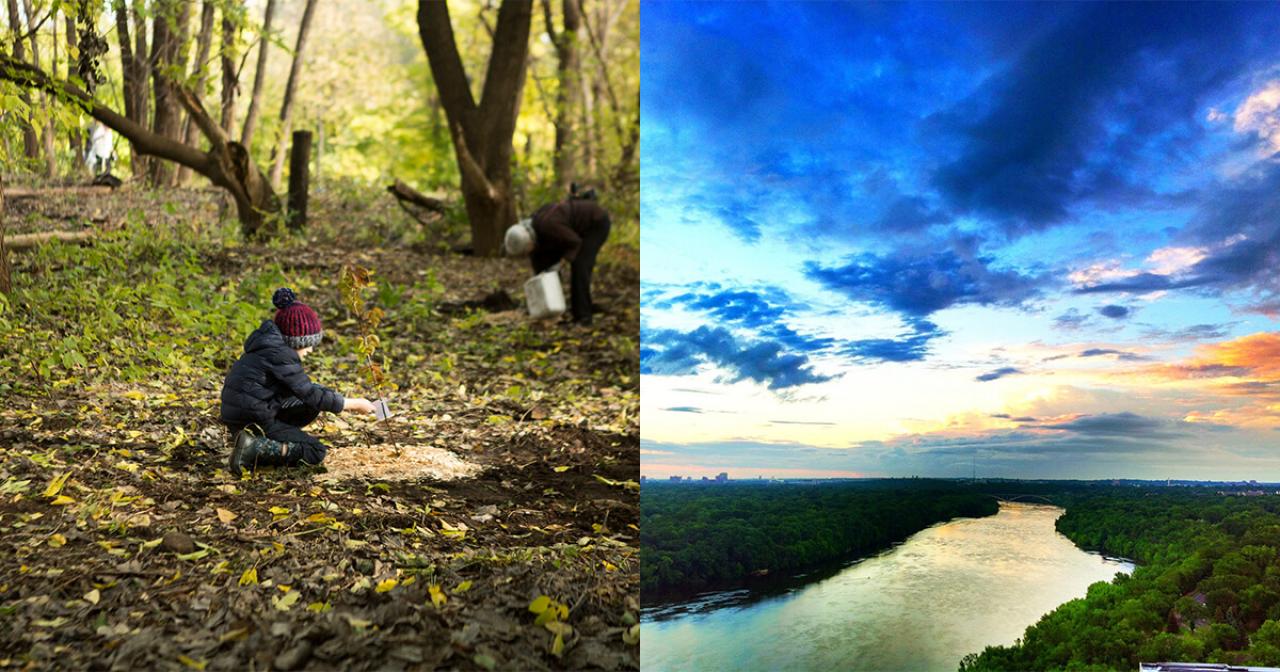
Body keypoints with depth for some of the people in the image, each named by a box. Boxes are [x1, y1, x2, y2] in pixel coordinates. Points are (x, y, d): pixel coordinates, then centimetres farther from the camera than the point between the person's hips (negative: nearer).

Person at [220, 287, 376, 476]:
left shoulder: (270, 343, 9)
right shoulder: (279, 354, -20)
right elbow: (310, 394, -16)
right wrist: (353, 404, -8)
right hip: (252, 421, -9)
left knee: (310, 406, 13)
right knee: (317, 452, -2)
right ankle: (255, 448, -15)